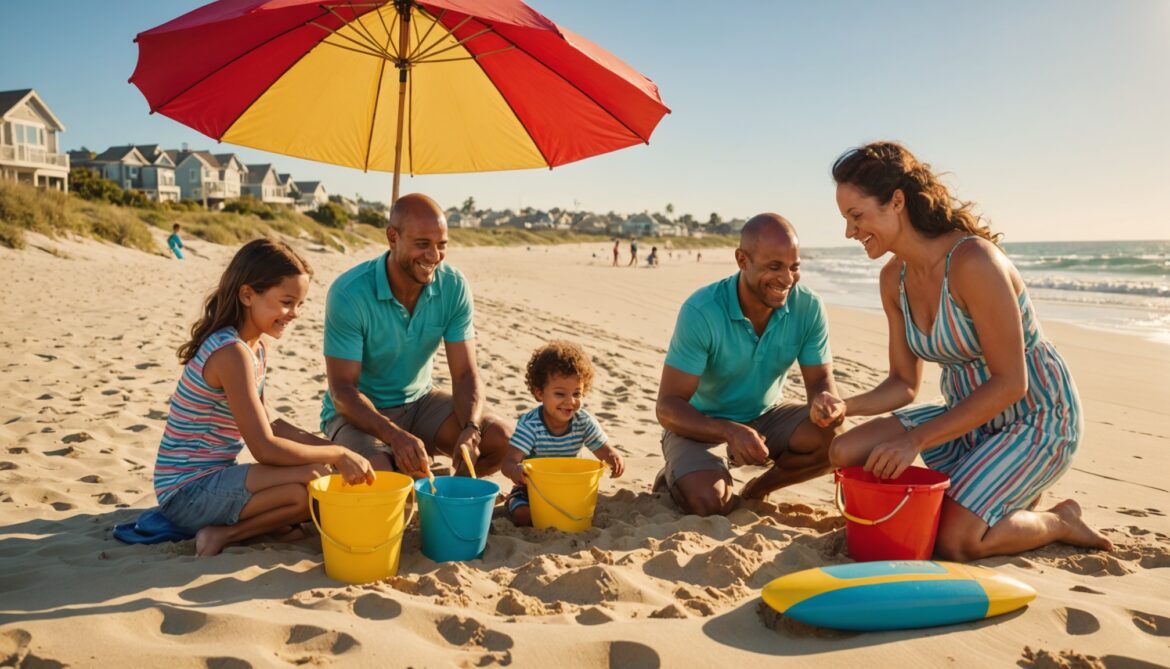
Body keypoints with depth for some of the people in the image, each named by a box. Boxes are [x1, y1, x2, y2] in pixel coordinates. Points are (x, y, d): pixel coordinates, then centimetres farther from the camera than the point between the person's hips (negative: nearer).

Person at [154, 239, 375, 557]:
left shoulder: (257, 347, 7)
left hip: (211, 477, 9)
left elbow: (265, 426, 11)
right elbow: (264, 447, -25)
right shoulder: (232, 353, -22)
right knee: (315, 478, -25)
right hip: (188, 491, -9)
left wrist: (325, 446, 0)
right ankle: (224, 535, -10)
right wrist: (336, 453, -17)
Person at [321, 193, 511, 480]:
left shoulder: (454, 286, -11)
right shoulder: (349, 293, -23)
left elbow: (466, 373, -12)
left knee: (503, 439, -15)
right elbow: (342, 390, -24)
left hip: (420, 400, 4)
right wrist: (396, 436, -41)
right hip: (360, 410, -4)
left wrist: (471, 430, -33)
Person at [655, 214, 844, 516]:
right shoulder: (701, 311, -27)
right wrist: (730, 432, -45)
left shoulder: (808, 307, -15)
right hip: (701, 423, -4)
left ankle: (758, 488, 4)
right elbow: (667, 406, -27)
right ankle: (674, 477, 8)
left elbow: (821, 379, -7)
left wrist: (824, 400, -35)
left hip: (765, 417, 4)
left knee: (833, 436, -22)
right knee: (710, 502, -29)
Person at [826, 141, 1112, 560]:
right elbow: (904, 383, 3)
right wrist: (845, 406, -17)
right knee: (848, 454, -7)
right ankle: (1009, 492, 9)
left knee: (954, 542, -22)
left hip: (1036, 419, -8)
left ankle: (1061, 522, 10)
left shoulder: (973, 261, -26)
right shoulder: (895, 278, -2)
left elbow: (1011, 382, -25)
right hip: (969, 416, 8)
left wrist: (916, 440, -28)